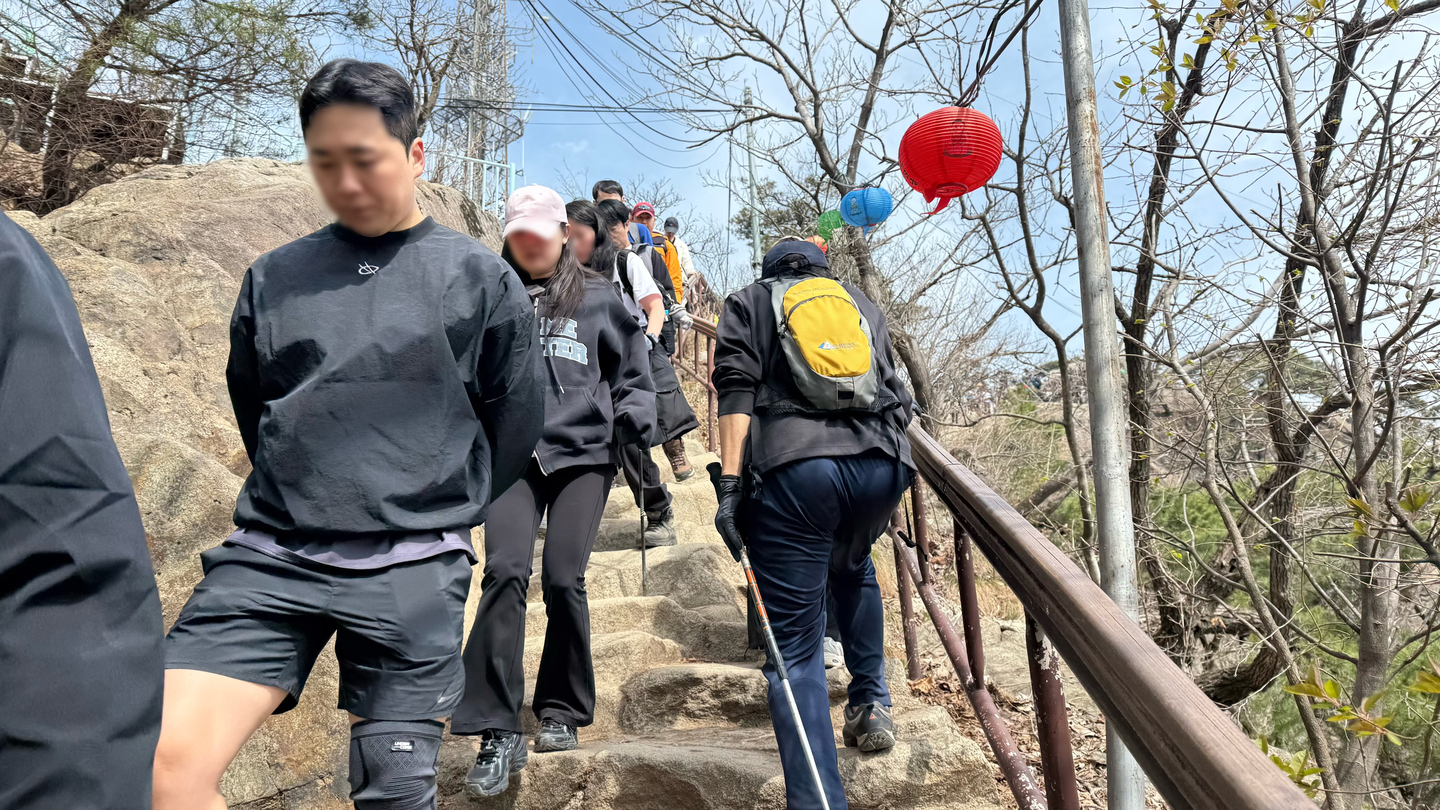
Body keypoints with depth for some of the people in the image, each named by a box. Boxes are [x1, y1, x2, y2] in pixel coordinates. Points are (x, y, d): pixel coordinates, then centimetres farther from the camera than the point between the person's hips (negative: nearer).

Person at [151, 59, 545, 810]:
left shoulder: (481, 279, 1)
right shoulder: (273, 277, 9)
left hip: (413, 571, -2)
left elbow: (516, 427, 7)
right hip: (269, 556, 2)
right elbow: (252, 410, 19)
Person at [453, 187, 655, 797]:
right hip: (512, 454, 1)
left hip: (584, 454, 0)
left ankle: (562, 714, 14)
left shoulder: (597, 298, 12)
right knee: (505, 571, -17)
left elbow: (633, 375, 16)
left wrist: (633, 419, -2)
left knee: (562, 578, -8)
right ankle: (499, 733, -10)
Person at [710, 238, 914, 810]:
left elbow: (737, 389, 3)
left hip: (791, 468, -3)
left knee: (794, 643, 0)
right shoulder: (861, 302, 30)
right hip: (881, 463, 4)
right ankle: (871, 704, 33)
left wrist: (730, 483, -4)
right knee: (852, 565, 35)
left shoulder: (750, 301, 21)